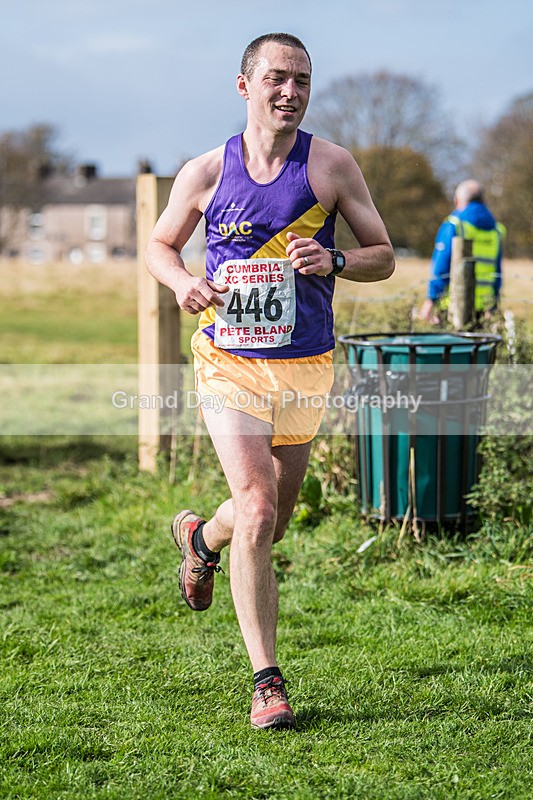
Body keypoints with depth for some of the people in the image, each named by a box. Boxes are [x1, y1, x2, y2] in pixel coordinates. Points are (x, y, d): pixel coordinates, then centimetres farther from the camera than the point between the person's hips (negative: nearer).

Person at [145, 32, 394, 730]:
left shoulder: (331, 166, -1)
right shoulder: (205, 173, -1)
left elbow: (384, 256, 3)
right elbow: (159, 244, 14)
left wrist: (333, 262, -18)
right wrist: (183, 282, -8)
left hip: (305, 366, 2)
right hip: (228, 363, -2)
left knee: (279, 510, 16)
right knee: (258, 510, -15)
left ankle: (202, 538, 52)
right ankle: (267, 681, -8)